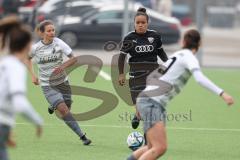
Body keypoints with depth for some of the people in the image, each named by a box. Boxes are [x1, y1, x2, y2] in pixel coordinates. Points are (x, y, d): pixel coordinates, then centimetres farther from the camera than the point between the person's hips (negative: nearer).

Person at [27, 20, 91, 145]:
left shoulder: (59, 43, -10)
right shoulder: (36, 48, -8)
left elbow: (74, 58, -11)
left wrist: (63, 66, -29)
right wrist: (32, 75, 4)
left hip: (62, 82, 2)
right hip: (47, 85, -2)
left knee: (66, 109, 7)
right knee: (64, 110, -17)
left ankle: (53, 107, 44)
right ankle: (82, 137, -15)